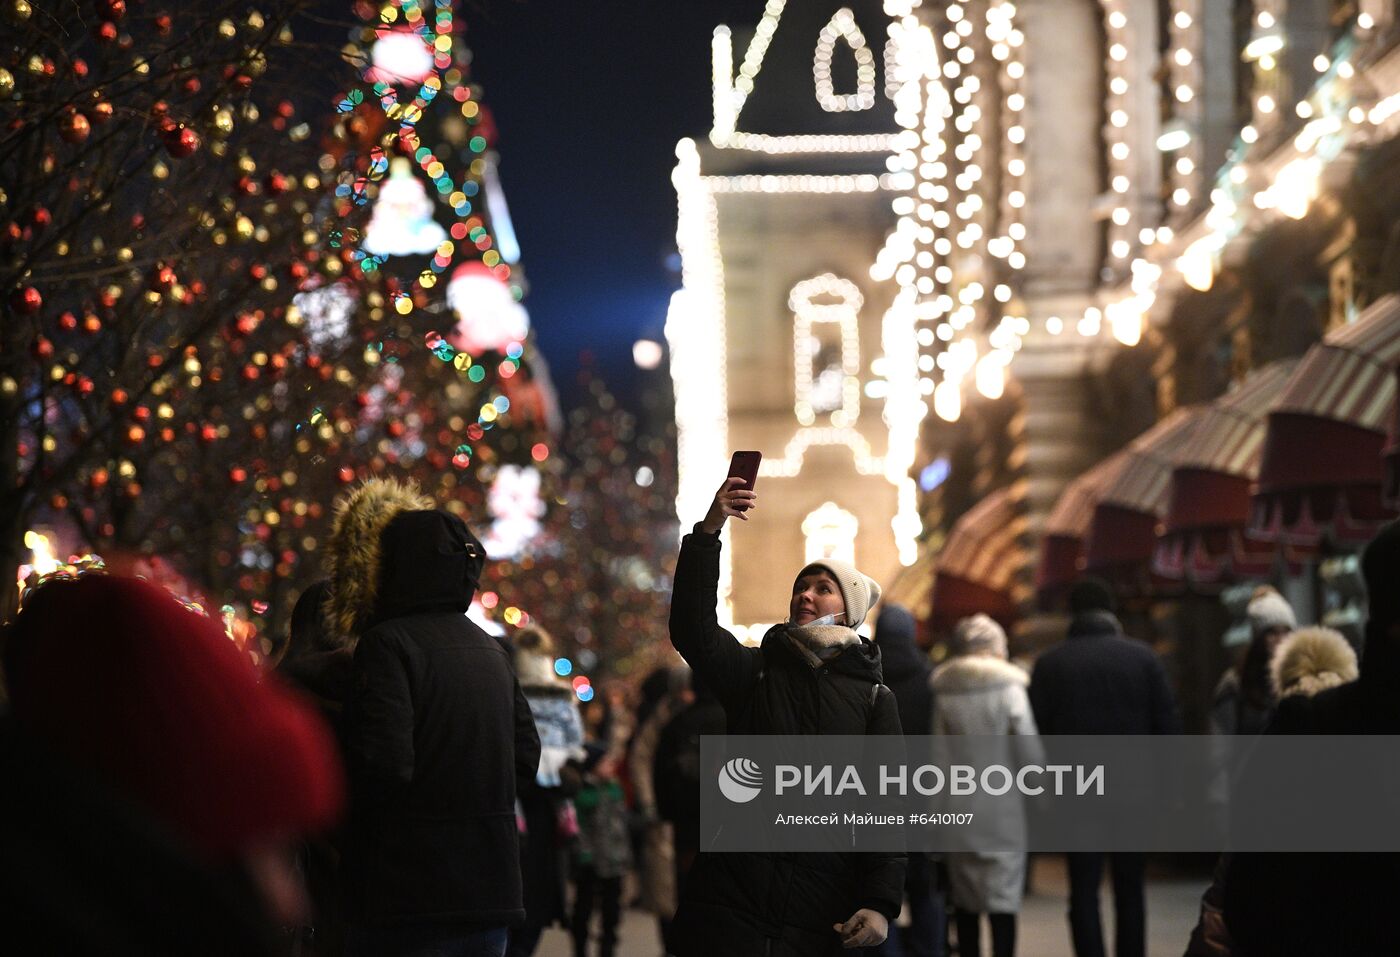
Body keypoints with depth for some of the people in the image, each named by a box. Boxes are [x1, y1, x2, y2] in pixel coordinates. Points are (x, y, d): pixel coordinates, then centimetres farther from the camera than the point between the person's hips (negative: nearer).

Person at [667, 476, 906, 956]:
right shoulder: (755, 671, 13)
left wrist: (880, 903, -9)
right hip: (730, 901, 0)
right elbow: (692, 628, -6)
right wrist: (708, 532, -16)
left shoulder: (874, 698, 10)